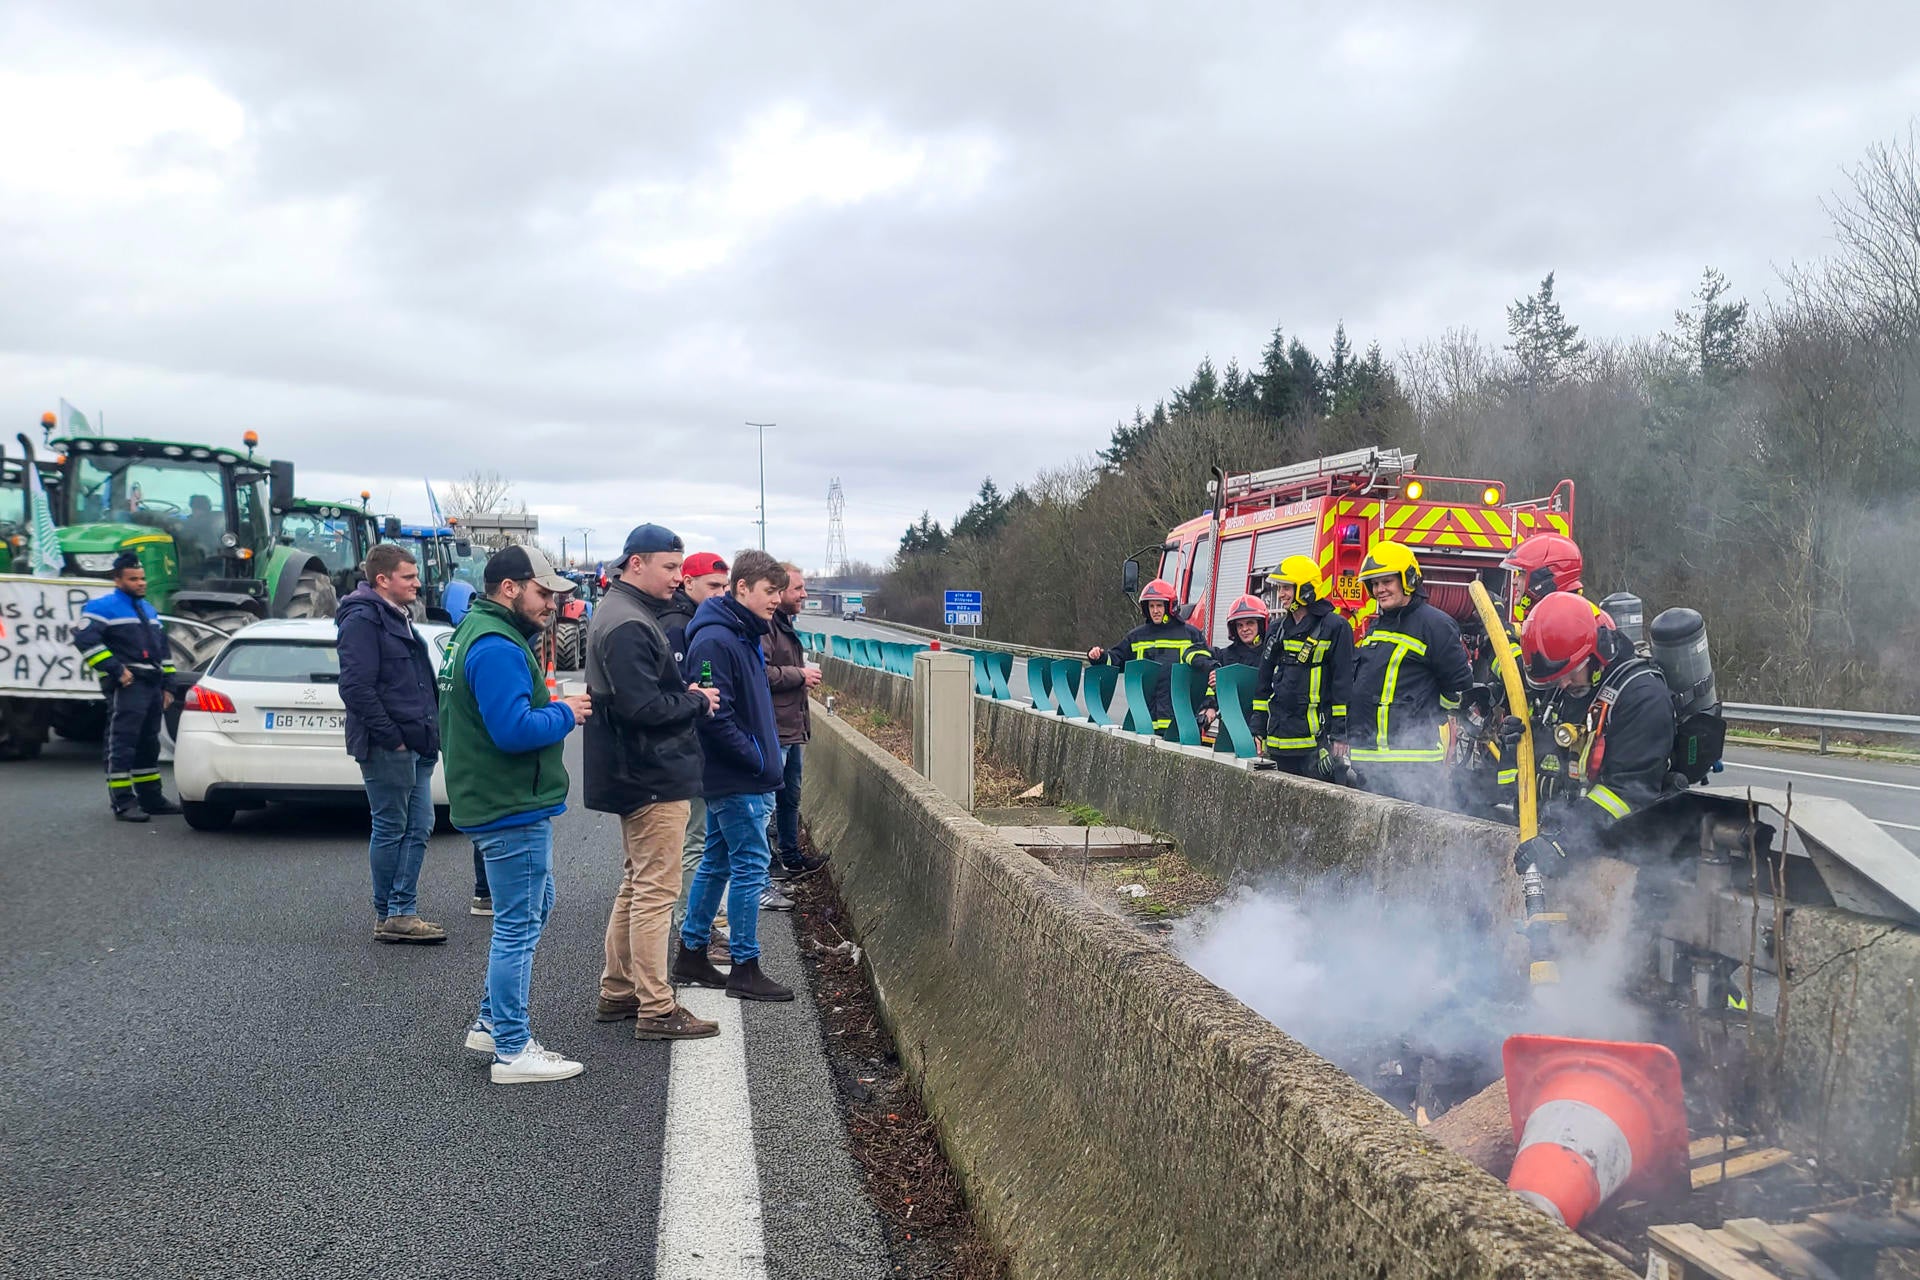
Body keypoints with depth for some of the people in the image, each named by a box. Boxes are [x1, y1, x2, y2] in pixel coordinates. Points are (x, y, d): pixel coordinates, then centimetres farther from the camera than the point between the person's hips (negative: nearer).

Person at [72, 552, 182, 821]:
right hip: (126, 686, -8)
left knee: (149, 744, 13)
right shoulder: (104, 607, -4)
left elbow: (163, 649, 27)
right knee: (122, 743, -10)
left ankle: (151, 798, 20)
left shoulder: (148, 610, 23)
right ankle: (123, 803, -10)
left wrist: (167, 685, 20)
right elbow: (85, 639, -17)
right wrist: (115, 670, -19)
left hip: (152, 685, 8)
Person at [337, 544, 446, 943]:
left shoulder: (399, 618, 19)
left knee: (418, 828, 9)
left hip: (415, 745, 9)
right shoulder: (362, 620, -11)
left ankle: (401, 912, 15)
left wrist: (429, 731, 15)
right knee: (391, 828, -1)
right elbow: (356, 687, -20)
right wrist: (391, 736, -19)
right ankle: (390, 916, 9)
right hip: (387, 747, -9)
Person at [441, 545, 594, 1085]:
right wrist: (565, 714, -13)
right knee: (518, 926, -3)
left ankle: (491, 1022, 31)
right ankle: (513, 1051, 6)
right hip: (514, 811, -11)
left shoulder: (484, 636, 15)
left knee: (531, 911, 22)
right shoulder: (496, 648, -21)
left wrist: (553, 708, 6)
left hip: (510, 804, 11)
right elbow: (514, 729, -28)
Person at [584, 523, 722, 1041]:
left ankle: (617, 992, 28)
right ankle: (656, 1011, 2)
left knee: (637, 884, 19)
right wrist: (697, 702, -12)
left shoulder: (624, 613, 14)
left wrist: (685, 694, 4)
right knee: (655, 891, -5)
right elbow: (644, 707, -26)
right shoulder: (628, 625, -20)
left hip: (640, 775, 11)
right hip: (654, 778, -11)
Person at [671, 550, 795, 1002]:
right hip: (737, 782, -10)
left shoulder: (746, 637, 13)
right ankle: (745, 969, 5)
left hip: (729, 778, 10)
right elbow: (713, 716, -24)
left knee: (717, 863, 15)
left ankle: (691, 954, 25)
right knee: (750, 866, -4)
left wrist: (765, 760, 12)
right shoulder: (715, 641, -19)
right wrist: (759, 759, -17)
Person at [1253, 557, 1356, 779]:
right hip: (1280, 736, 7)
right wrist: (1258, 731, 15)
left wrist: (1339, 735, -11)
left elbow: (1343, 683, -7)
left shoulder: (1335, 627, -5)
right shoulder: (1279, 630, 16)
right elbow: (1264, 681, 19)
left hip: (1315, 738, -7)